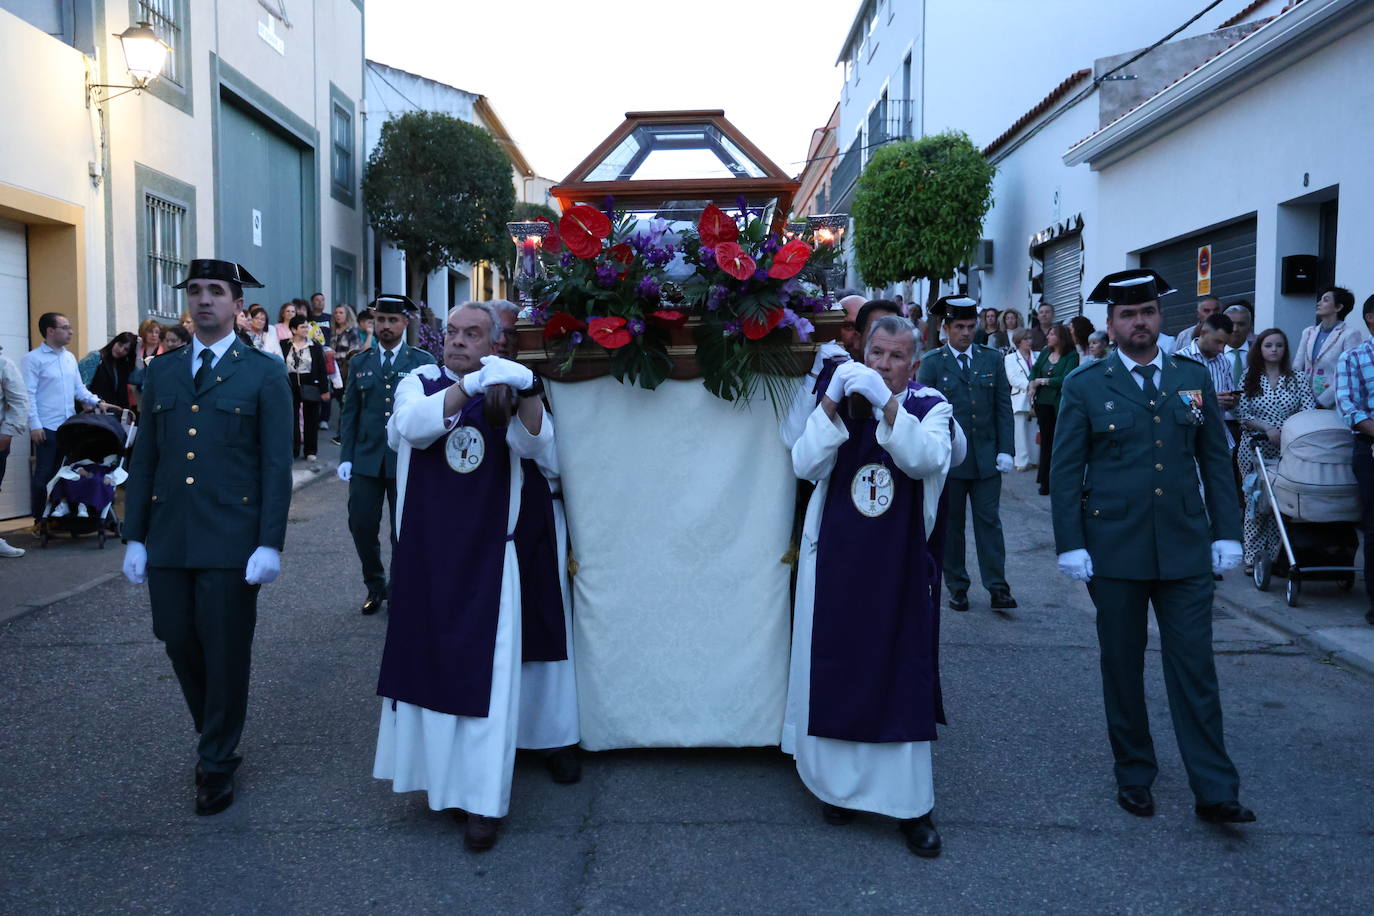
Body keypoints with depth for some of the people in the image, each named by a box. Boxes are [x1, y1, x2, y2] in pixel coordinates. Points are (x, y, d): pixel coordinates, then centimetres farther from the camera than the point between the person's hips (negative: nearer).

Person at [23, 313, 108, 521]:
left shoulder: (70, 357, 13)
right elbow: (29, 394, -9)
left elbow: (79, 388, 17)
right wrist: (34, 425, -15)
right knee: (43, 475, -2)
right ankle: (39, 520, 8)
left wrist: (97, 402, 1)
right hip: (46, 428, -6)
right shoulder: (34, 358, -5)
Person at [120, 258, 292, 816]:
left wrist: (270, 543, -11)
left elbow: (276, 465, -5)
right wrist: (134, 536, 7)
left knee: (226, 657, 4)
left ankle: (218, 763, 22)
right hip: (168, 540, 4)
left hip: (231, 543, -4)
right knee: (181, 646, 11)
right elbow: (144, 459, 12)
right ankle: (215, 738, 35)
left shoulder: (264, 374, 0)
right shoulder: (161, 372, 12)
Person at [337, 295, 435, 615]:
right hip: (366, 459, 3)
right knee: (361, 527, 4)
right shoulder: (360, 363, 10)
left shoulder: (423, 361, 2)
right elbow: (349, 412, 10)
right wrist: (345, 457, 2)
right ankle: (375, 587, 25)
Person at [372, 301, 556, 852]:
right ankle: (436, 774, 29)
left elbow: (536, 445, -16)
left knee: (484, 674, 0)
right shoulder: (420, 382, 5)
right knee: (425, 660, 10)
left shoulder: (505, 394, 4)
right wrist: (468, 385, -32)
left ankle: (482, 799, 10)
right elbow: (414, 425, -19)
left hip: (487, 560, -1)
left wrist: (525, 391, -33)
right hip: (424, 557, 1)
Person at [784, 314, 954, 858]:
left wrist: (887, 402, -27)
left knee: (901, 678, 2)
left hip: (900, 568, -1)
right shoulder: (840, 402, 4)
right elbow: (805, 465, -10)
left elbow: (925, 460, -20)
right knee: (837, 673, 9)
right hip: (836, 564, 2)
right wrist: (832, 401, -18)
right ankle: (840, 784, 25)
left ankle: (910, 803, 12)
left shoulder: (929, 407, 0)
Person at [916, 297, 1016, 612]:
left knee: (989, 521, 4)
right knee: (951, 524, 8)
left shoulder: (992, 359, 7)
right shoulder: (932, 363, -1)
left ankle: (997, 586, 9)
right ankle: (957, 586, 18)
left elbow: (1004, 407, 6)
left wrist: (1005, 450, -1)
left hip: (987, 456, 2)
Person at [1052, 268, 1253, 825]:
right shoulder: (1085, 388, -1)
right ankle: (1134, 775, 25)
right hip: (1115, 550, -1)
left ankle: (1214, 791, 11)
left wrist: (1226, 533, 3)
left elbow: (1216, 461, 9)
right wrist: (1070, 544, -8)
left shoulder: (1194, 379, 7)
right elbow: (1065, 472, -2)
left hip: (1186, 549, 2)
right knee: (1123, 668, 10)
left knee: (1194, 667, 3)